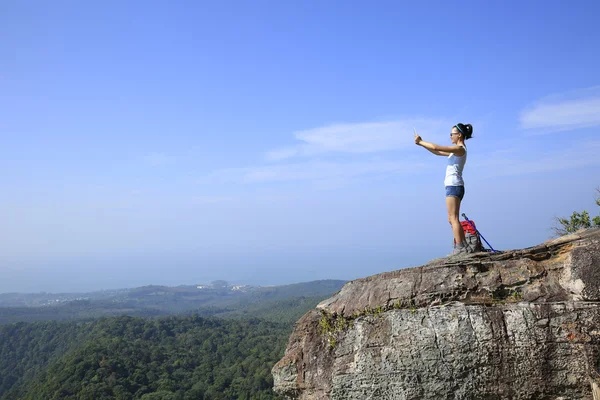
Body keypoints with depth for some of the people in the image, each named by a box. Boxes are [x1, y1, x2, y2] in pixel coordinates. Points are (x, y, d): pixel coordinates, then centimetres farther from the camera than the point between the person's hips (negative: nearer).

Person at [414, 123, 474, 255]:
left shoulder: (459, 149, -10)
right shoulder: (458, 150, 19)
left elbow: (436, 147, -15)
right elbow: (437, 152, 23)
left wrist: (420, 142, -4)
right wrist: (422, 143, 16)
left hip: (454, 186, -10)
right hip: (454, 186, 10)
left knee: (453, 218, -12)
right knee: (453, 219, 11)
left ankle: (459, 247, -15)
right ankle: (464, 246, 11)